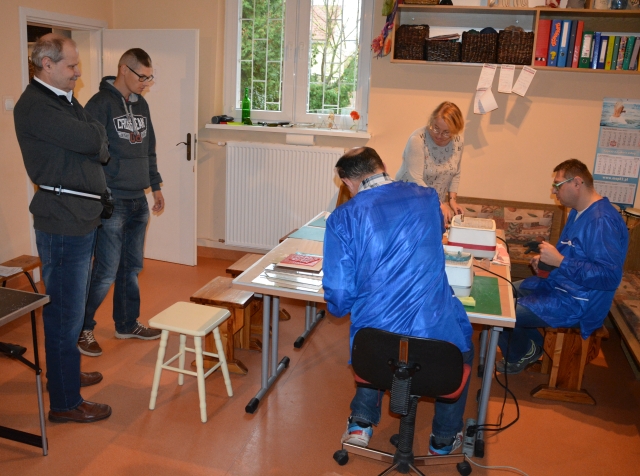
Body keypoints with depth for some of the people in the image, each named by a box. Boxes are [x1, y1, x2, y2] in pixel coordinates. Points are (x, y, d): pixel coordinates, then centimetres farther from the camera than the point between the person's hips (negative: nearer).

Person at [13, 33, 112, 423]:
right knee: (65, 313, -1)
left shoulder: (64, 100, 16)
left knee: (71, 307, 21)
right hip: (63, 222, -10)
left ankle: (66, 372, 39)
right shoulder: (35, 106, -16)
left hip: (82, 218, 10)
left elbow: (95, 147, 15)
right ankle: (65, 402, 11)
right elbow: (95, 140, -21)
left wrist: (93, 141, -5)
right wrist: (94, 135, -1)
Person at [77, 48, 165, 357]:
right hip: (112, 202, -7)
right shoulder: (101, 103, -10)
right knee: (106, 272, -4)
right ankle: (83, 328, 16)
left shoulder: (141, 105, 13)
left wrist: (155, 186, 20)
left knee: (132, 267, 15)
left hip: (139, 201, 7)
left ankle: (127, 324, 29)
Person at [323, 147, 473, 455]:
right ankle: (445, 438, 43)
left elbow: (339, 293, -8)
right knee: (462, 348, 35)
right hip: (435, 330, 1)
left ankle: (362, 422, 33)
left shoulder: (343, 218, -7)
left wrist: (339, 309, 16)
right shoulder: (427, 198, 2)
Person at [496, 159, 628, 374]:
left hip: (577, 304, -11)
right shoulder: (578, 211, 8)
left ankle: (520, 356, 16)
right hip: (557, 285, 11)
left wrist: (560, 262, -31)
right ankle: (530, 346, 25)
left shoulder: (603, 221, -26)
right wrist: (546, 259, 2)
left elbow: (610, 276, -32)